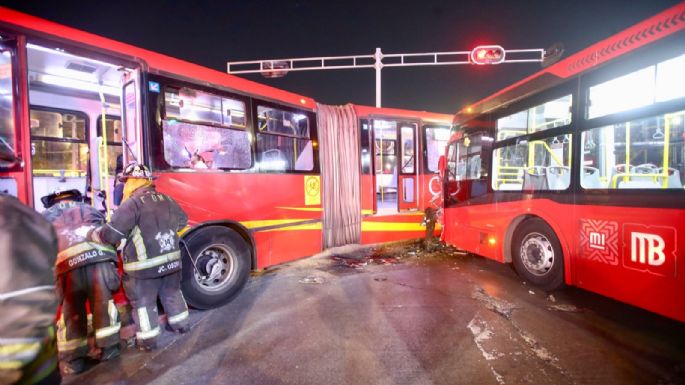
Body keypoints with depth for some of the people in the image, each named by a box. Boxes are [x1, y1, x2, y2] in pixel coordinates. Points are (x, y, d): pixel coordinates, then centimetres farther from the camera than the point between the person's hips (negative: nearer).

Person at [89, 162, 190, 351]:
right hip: (171, 260, 6)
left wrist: (97, 234, 1)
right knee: (172, 294, 23)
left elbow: (113, 233, -19)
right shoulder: (167, 200, 4)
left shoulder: (132, 204, -17)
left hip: (145, 266, -6)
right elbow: (182, 221, 18)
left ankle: (148, 340, 25)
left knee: (143, 303, 13)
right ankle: (180, 324, 38)